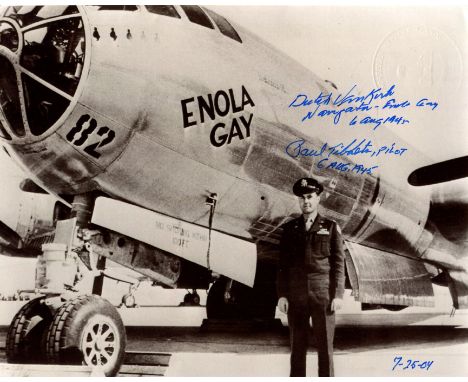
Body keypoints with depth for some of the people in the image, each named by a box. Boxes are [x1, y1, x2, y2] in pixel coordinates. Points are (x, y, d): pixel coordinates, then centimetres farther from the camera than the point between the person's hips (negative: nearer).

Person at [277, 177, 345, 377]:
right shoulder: (289, 228, 9)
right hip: (296, 295, 2)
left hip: (323, 294, -1)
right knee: (297, 346, 5)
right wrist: (282, 295, -1)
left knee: (325, 346, 1)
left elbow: (338, 264, 0)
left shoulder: (331, 227, 4)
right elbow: (283, 264, 7)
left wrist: (338, 295, -8)